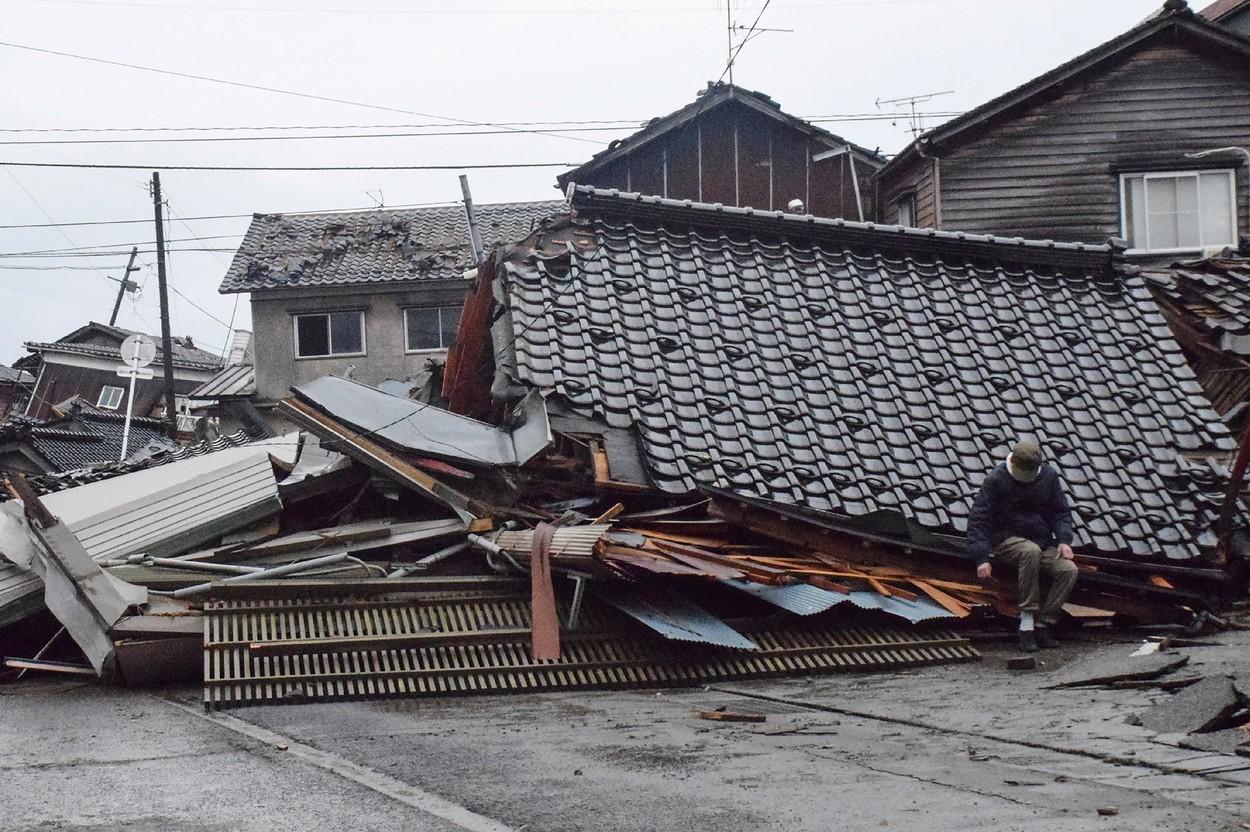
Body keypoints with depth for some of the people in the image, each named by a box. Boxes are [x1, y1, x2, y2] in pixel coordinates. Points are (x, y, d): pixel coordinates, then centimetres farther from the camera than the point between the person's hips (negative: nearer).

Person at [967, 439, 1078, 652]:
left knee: (1069, 570, -24)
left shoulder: (1048, 476, 4)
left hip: (1042, 541, 4)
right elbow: (978, 520, -10)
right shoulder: (996, 480, -8)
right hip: (1007, 540, -4)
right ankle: (1027, 622, -34)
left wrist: (1064, 540, -7)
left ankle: (1042, 624, -18)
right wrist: (982, 557, -21)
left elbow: (1061, 512, 12)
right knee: (1031, 551, -39)